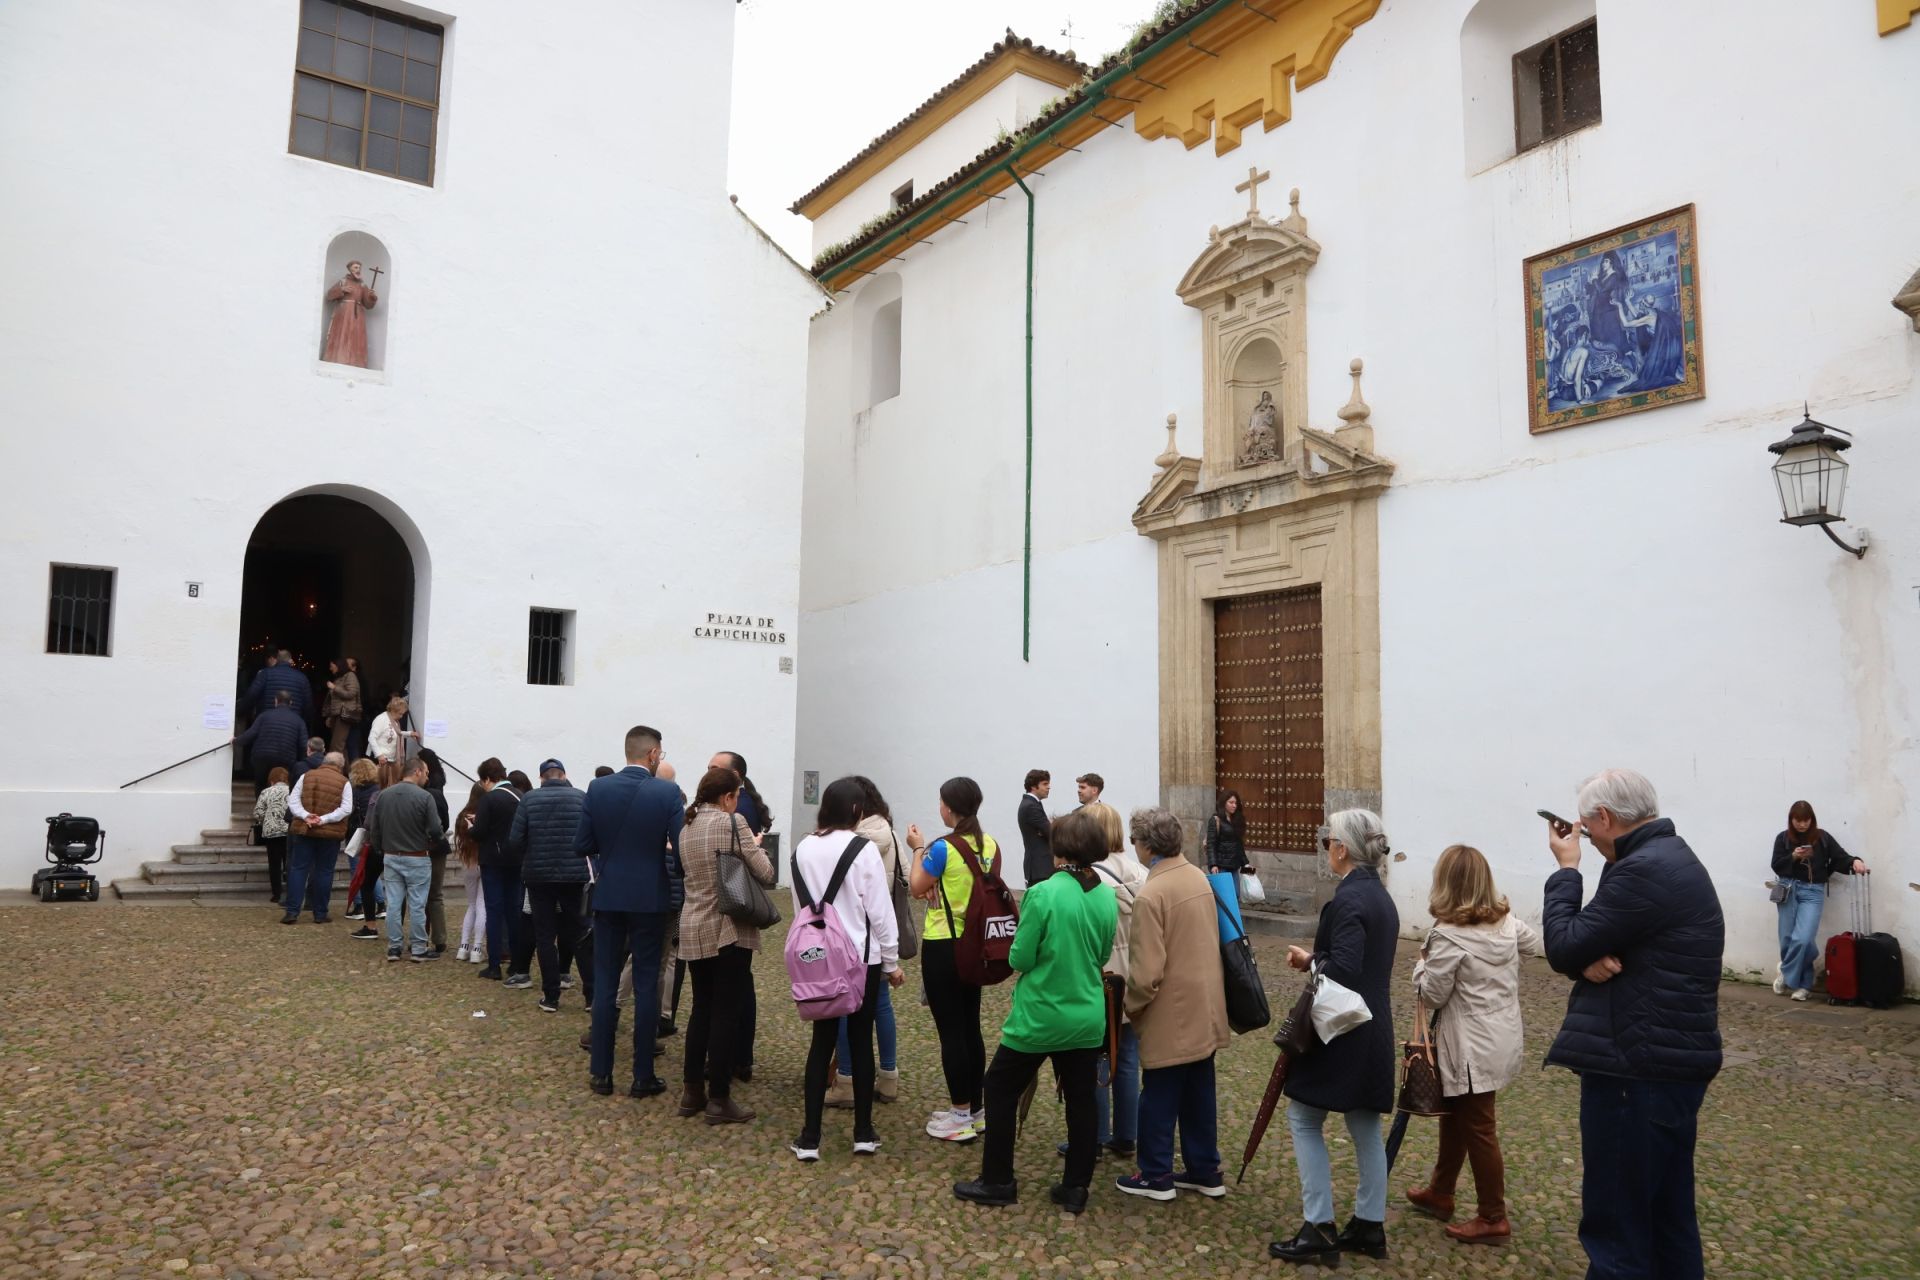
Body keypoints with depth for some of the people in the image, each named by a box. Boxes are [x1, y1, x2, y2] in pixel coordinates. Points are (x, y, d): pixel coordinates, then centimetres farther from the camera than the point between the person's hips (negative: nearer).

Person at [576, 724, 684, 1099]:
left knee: (604, 985, 10)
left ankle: (601, 1073, 15)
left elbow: (581, 845, 0)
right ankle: (643, 1076, 10)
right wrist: (672, 867, 11)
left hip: (608, 897, 2)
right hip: (650, 899, -2)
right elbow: (681, 850, -11)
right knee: (646, 987, 5)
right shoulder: (668, 793, -11)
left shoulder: (598, 789, -3)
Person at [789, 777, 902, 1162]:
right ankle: (863, 1134, 17)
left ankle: (810, 1139, 9)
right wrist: (892, 961, -1)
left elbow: (799, 906, 5)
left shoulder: (803, 850, 0)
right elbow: (880, 911, -10)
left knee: (822, 1042, 10)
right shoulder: (864, 849, -13)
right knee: (861, 1042, 8)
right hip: (862, 959, -3)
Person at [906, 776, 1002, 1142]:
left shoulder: (942, 847, -18)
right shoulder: (990, 846, 1)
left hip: (942, 947, -7)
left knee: (950, 1031, 1)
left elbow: (918, 889, -4)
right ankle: (977, 1108, 26)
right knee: (970, 1027, 16)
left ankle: (961, 1118, 7)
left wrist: (918, 849, 6)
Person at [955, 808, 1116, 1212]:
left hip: (1040, 1017, -5)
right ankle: (1075, 1188, 23)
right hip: (1087, 1019, 5)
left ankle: (997, 1182, 20)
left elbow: (1019, 959, -15)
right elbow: (1103, 955, 8)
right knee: (1080, 1101, 15)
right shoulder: (1108, 897, -4)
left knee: (1001, 1089, 13)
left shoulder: (1043, 894, -20)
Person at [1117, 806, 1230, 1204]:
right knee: (1198, 1093, 17)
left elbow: (1147, 970, -22)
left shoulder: (1152, 894, -22)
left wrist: (1131, 1005, -6)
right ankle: (1205, 1171, 26)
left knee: (1159, 1096, 7)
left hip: (1171, 1014, -8)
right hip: (1205, 1008, 8)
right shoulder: (1199, 877, 3)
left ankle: (1157, 1175, 19)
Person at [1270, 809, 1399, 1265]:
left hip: (1341, 1031, -9)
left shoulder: (1348, 898, -21)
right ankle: (1370, 1226, 23)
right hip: (1372, 1030, 9)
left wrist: (1309, 962, -10)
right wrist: (1317, 960, 3)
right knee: (1365, 1127, 15)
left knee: (1304, 1120, 2)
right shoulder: (1381, 896, 9)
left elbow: (1343, 971, -28)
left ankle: (1319, 1230, 5)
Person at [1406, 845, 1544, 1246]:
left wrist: (1422, 963, 1)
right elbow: (1541, 946, 21)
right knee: (1455, 1116, 21)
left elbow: (1432, 995, -16)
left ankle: (1493, 1219, 15)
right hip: (1501, 1039, 8)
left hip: (1472, 1048, -8)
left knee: (1477, 1128, 4)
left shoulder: (1447, 934, -21)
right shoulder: (1508, 922, 1)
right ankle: (1439, 1193, 34)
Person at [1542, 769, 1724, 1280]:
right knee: (1668, 1217, 20)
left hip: (1640, 1070, -10)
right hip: (1672, 1062, 10)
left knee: (1616, 1225, 0)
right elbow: (1586, 947, 12)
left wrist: (1566, 867, -6)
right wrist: (1589, 962, -11)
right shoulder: (1672, 858, 13)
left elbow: (1563, 948, -17)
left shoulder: (1644, 871, -21)